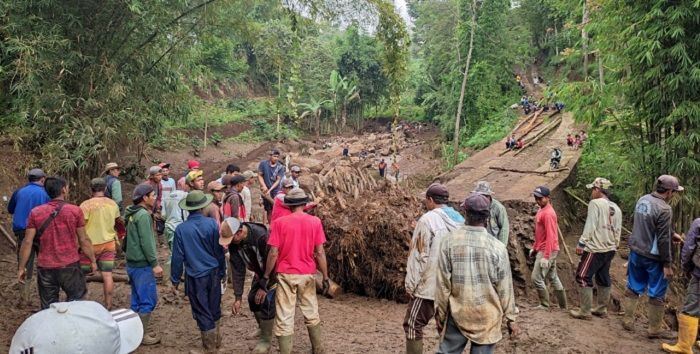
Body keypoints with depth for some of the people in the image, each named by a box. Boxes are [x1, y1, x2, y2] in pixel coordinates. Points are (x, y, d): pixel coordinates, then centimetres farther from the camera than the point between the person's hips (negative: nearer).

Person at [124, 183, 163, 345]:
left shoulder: (133, 214, 12)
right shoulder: (143, 215, -18)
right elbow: (146, 242, -22)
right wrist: (155, 263, -18)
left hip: (133, 263, 10)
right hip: (142, 264, -10)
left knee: (138, 298, 17)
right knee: (148, 300, -2)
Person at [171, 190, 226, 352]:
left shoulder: (181, 228, -11)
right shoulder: (212, 224, -11)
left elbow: (178, 257, -5)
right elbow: (219, 250, -3)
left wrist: (175, 279, 7)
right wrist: (222, 272, 10)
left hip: (195, 277, -2)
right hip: (213, 273, 2)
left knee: (202, 312, 10)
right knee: (214, 309, 19)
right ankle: (216, 340, 34)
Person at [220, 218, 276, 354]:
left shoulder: (262, 236, -38)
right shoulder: (233, 243, -17)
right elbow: (237, 269, -12)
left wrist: (264, 287, -21)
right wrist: (238, 297, -13)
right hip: (260, 271, 7)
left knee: (266, 301, -12)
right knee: (253, 298, 8)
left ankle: (266, 339, 5)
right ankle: (262, 328, 32)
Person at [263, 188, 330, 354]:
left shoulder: (279, 223, -8)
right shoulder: (315, 222, -4)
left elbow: (273, 253, -9)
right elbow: (320, 253, -4)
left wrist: (266, 276, 2)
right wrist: (325, 276, 4)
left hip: (286, 275, -2)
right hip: (307, 274, 3)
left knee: (284, 318, 6)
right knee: (311, 313, 19)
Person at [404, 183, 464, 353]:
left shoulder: (428, 220, -14)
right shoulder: (460, 221, 7)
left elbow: (419, 256, -15)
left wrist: (410, 285, -7)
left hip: (429, 285, -7)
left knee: (413, 325, 4)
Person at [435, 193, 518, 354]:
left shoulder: (449, 241, -11)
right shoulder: (497, 247, -13)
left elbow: (443, 283, -6)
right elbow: (504, 288, -5)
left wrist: (440, 313, 6)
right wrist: (510, 318, 7)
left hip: (457, 314, 1)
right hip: (487, 317, -1)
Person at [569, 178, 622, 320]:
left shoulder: (595, 203, -12)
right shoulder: (616, 208, 11)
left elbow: (590, 226, -17)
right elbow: (618, 230, 13)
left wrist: (581, 243, -15)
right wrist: (614, 245, 21)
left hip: (595, 248, -8)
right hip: (609, 249, 8)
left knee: (583, 278, -3)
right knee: (603, 279, 16)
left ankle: (585, 312, -3)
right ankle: (602, 309, 24)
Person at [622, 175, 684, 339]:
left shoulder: (642, 200, 2)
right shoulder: (664, 209, -22)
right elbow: (663, 239, -21)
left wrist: (672, 234, 19)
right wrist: (667, 264, -14)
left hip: (636, 251, 7)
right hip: (653, 257, -7)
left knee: (633, 287, 17)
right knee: (657, 294, 7)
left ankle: (628, 320, 25)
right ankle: (654, 330, 17)